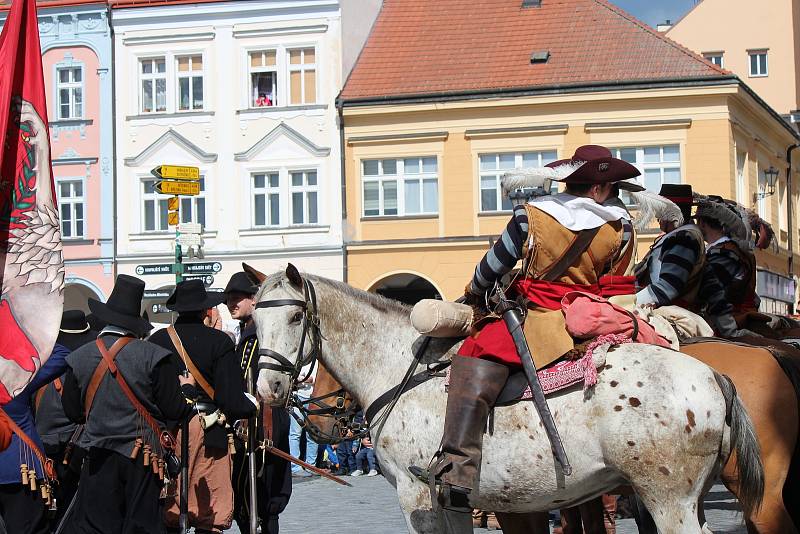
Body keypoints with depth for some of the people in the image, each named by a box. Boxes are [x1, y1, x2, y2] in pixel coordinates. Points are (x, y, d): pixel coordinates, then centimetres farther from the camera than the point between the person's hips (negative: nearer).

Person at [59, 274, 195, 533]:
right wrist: (187, 387, 11)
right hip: (144, 459, -2)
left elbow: (73, 412, 5)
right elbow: (174, 411, -9)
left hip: (99, 458, 2)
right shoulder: (153, 355, -11)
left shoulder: (79, 358, -1)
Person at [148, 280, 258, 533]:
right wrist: (252, 406, 9)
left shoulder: (157, 340, 3)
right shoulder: (219, 341, -6)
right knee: (210, 514, 2)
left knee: (166, 513, 10)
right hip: (207, 432, -3)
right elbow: (230, 398, -10)